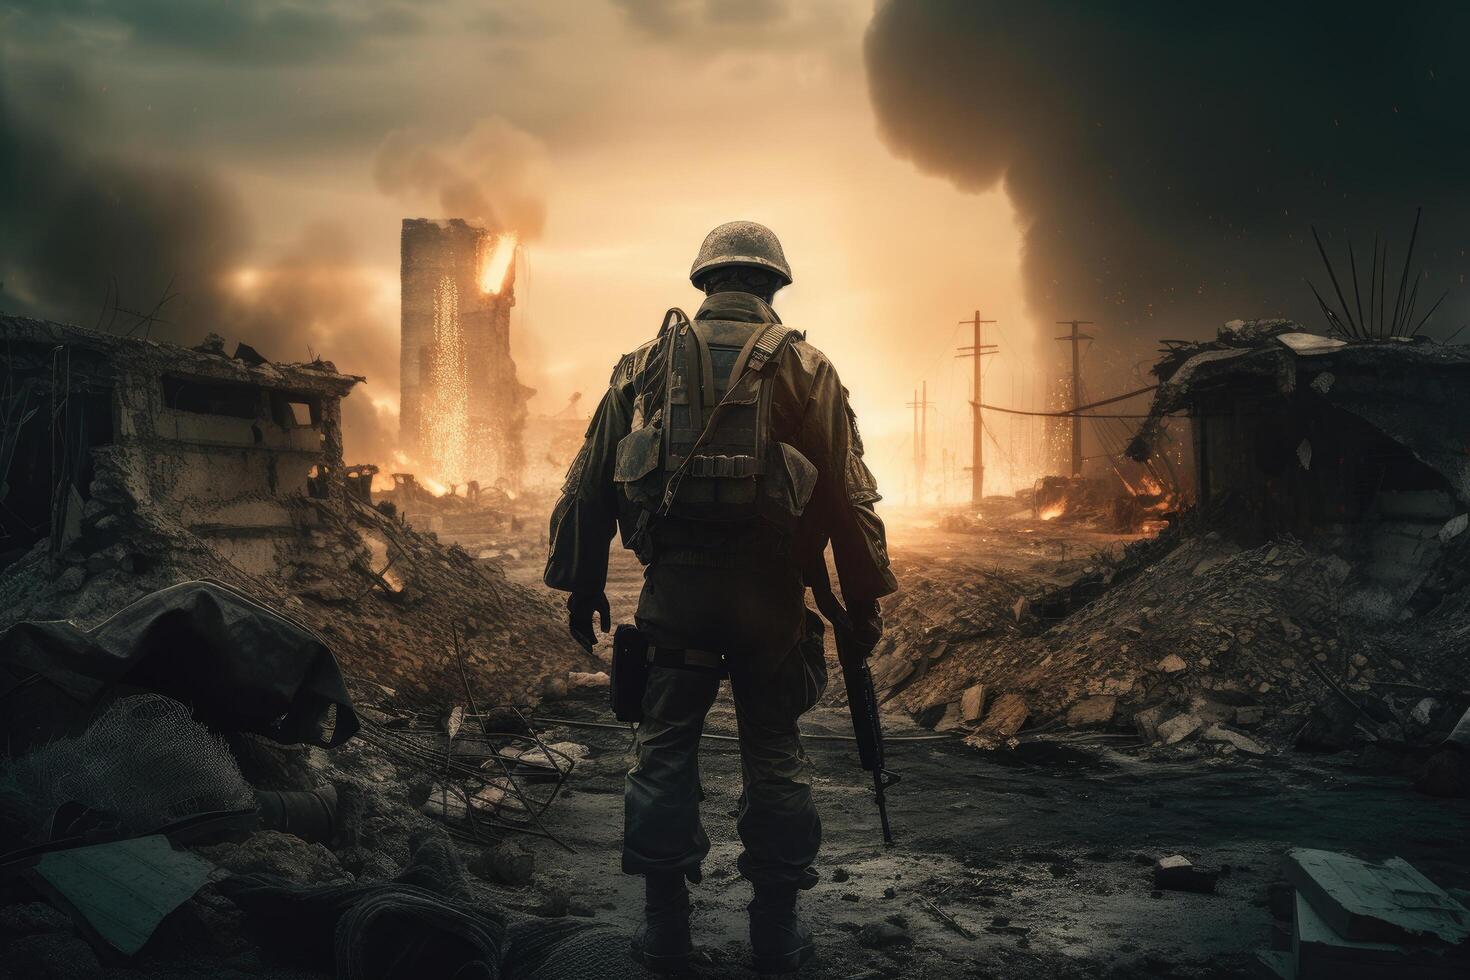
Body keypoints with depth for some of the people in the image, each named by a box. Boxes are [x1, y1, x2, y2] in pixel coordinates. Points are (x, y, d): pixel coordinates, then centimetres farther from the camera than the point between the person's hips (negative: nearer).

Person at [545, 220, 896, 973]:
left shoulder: (646, 365, 8)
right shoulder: (804, 369, 2)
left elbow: (590, 483, 9)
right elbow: (849, 495, -2)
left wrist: (581, 585, 15)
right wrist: (864, 601, 3)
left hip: (673, 590, 1)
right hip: (768, 595, -1)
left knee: (665, 751, 10)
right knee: (774, 755, 9)